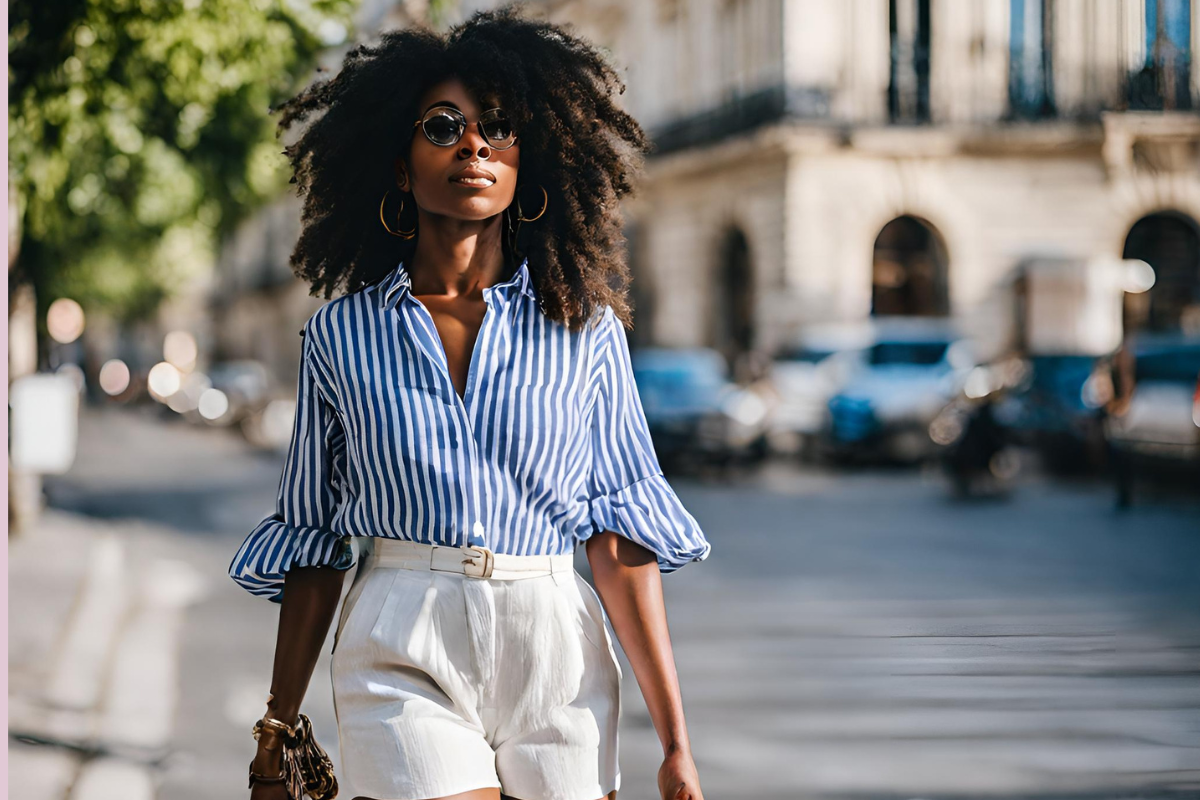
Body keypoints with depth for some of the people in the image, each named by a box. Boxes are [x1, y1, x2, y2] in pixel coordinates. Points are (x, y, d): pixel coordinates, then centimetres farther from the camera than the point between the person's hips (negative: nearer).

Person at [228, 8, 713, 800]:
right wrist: (279, 729, 12)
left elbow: (620, 537, 1)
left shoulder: (586, 331, 5)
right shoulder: (342, 335, 5)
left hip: (557, 662, 1)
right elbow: (313, 542, 11)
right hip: (405, 662, -1)